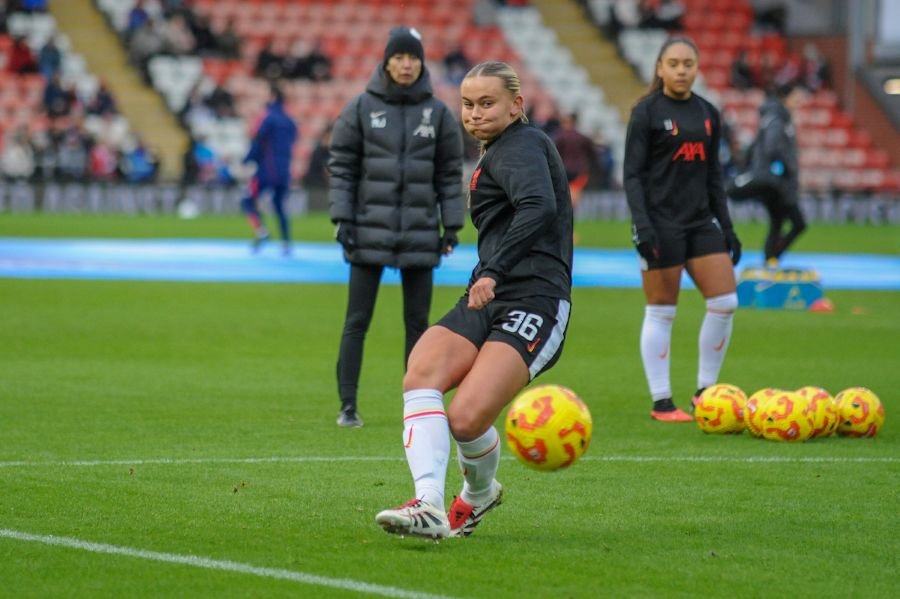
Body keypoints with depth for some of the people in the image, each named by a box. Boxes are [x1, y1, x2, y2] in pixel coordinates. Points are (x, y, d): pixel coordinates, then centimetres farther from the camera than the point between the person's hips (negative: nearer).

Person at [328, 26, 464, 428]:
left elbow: (450, 174, 7)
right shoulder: (361, 108, 0)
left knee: (418, 321, 6)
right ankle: (347, 406, 1)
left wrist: (452, 226, 2)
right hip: (370, 231, -2)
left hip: (420, 235, 2)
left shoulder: (438, 113, 5)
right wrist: (342, 219, -6)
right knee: (357, 321, -2)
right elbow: (341, 167, 1)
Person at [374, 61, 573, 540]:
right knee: (420, 376, -21)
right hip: (486, 301, 9)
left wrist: (495, 271, -29)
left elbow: (540, 208, -25)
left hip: (534, 302, -9)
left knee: (466, 418, -23)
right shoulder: (499, 152, 25)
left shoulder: (520, 146, -5)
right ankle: (429, 505, -31)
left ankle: (479, 491, 13)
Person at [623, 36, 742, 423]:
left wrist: (726, 227, 13)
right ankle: (661, 403, 4)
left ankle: (705, 391, 12)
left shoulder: (708, 114, 12)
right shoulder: (647, 112, -4)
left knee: (725, 303, -1)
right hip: (660, 223, -6)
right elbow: (632, 174, -7)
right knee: (661, 313, -2)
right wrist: (642, 225, -17)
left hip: (700, 220, 6)